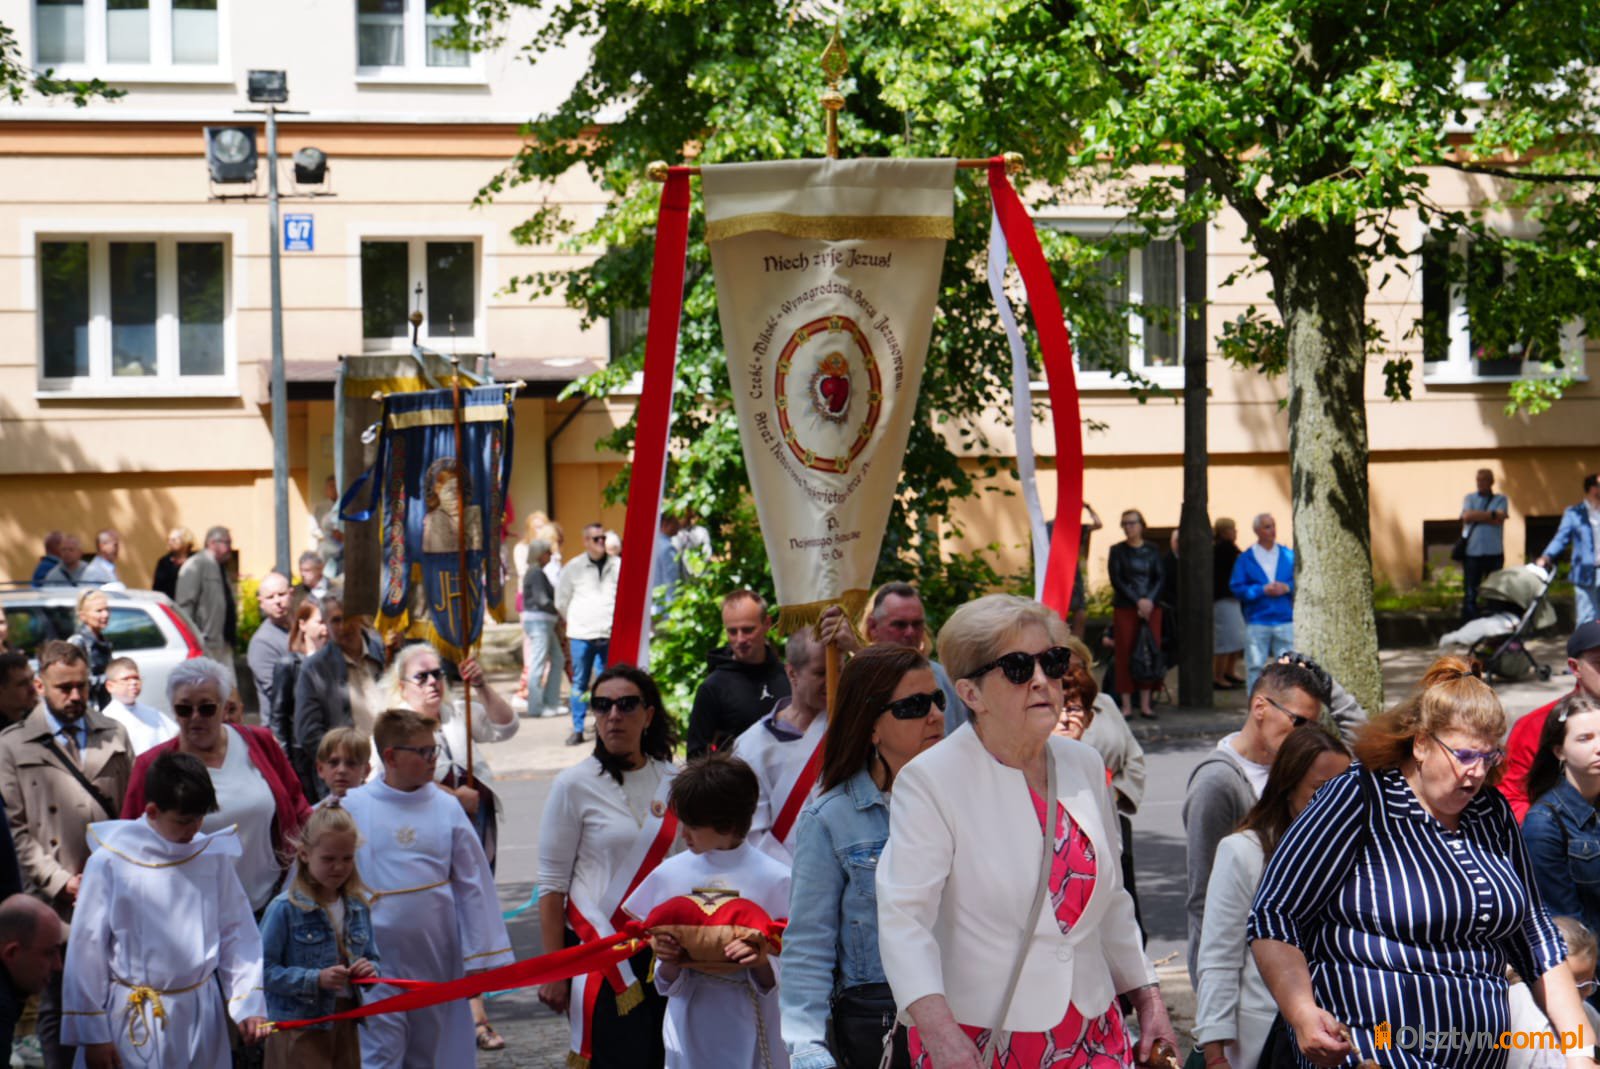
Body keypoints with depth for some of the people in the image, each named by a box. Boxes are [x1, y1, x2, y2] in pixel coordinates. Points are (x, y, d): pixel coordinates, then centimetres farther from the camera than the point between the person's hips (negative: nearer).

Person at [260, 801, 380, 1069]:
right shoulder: (285, 908, -12)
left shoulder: (359, 907, 7)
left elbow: (373, 957, 17)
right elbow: (263, 970, -15)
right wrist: (315, 979, -22)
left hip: (344, 1024, 6)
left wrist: (370, 970, -6)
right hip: (300, 1025, -6)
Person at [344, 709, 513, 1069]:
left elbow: (473, 885, 5)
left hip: (435, 955, 3)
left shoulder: (446, 807, 1)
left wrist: (478, 957, 4)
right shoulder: (353, 807, -5)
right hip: (378, 955, -3)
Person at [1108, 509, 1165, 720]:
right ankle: (1126, 705, 0)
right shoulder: (1118, 551, 2)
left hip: (1151, 607, 2)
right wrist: (1137, 601, -14)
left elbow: (1159, 578, 4)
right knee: (1125, 654, -4)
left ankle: (1145, 704, 5)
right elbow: (1116, 580, -5)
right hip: (1124, 608, -2)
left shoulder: (1152, 550, 9)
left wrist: (1149, 600, -13)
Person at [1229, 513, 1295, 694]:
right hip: (1257, 622, -2)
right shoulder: (1245, 559, 2)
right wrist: (1263, 590, -13)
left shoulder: (1289, 555, 9)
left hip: (1285, 620, 2)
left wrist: (1287, 587, -10)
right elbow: (1236, 587, -4)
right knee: (1255, 665, -1)